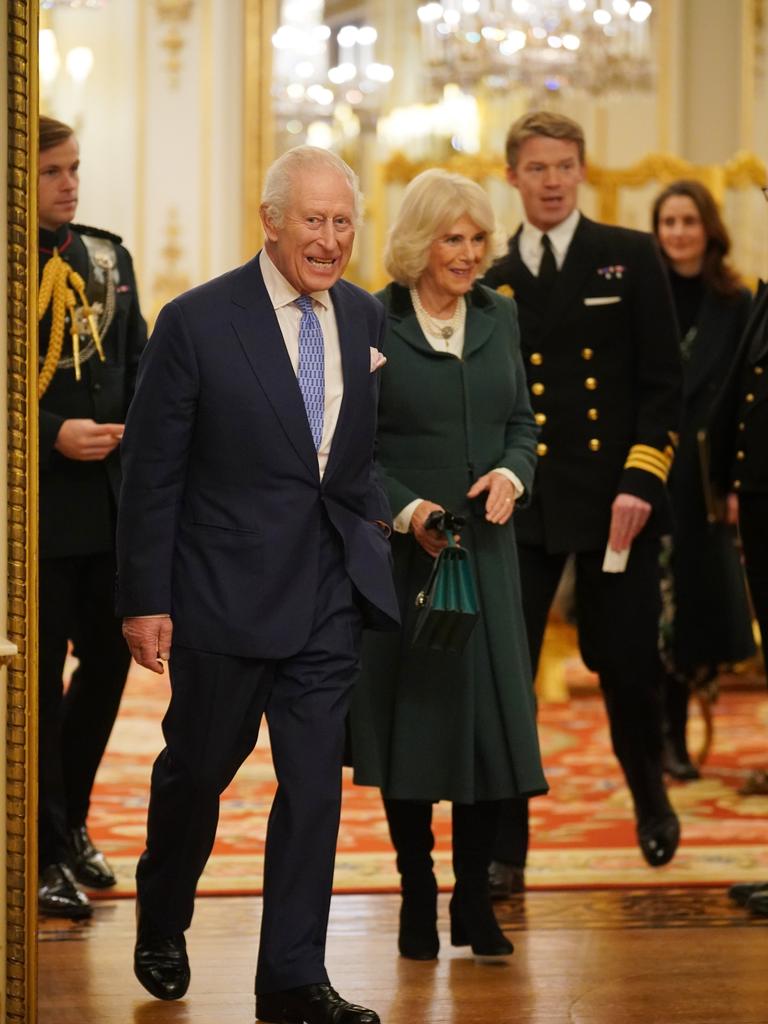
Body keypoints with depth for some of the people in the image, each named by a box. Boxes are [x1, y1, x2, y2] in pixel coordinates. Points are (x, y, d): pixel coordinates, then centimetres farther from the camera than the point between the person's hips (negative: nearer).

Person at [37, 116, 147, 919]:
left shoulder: (108, 256, 11)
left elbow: (137, 356, 13)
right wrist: (55, 435, -20)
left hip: (111, 495, 6)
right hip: (39, 499, -6)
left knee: (108, 658, 13)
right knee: (41, 678, 1)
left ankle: (68, 821, 31)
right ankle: (44, 855, 11)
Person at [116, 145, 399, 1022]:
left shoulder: (362, 317, 5)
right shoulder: (197, 322, -10)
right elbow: (151, 472, -8)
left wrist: (376, 518, 3)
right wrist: (144, 601, -9)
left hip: (328, 596, 4)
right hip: (223, 593, -4)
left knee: (315, 785, 2)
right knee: (196, 771, 13)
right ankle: (161, 929, 38)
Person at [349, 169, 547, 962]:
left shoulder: (499, 317, 9)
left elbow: (521, 421, 13)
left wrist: (511, 474, -8)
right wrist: (408, 510, -17)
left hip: (484, 545, 4)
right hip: (400, 549, -4)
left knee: (489, 713, 2)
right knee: (411, 714, 3)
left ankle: (474, 899, 12)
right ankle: (417, 897, 14)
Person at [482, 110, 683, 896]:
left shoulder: (630, 258, 2)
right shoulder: (493, 285, 8)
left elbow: (662, 382, -1)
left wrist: (641, 480, -11)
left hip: (617, 497, -1)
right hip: (524, 502, 1)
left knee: (627, 665, 4)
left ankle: (650, 796, 34)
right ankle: (502, 849, 2)